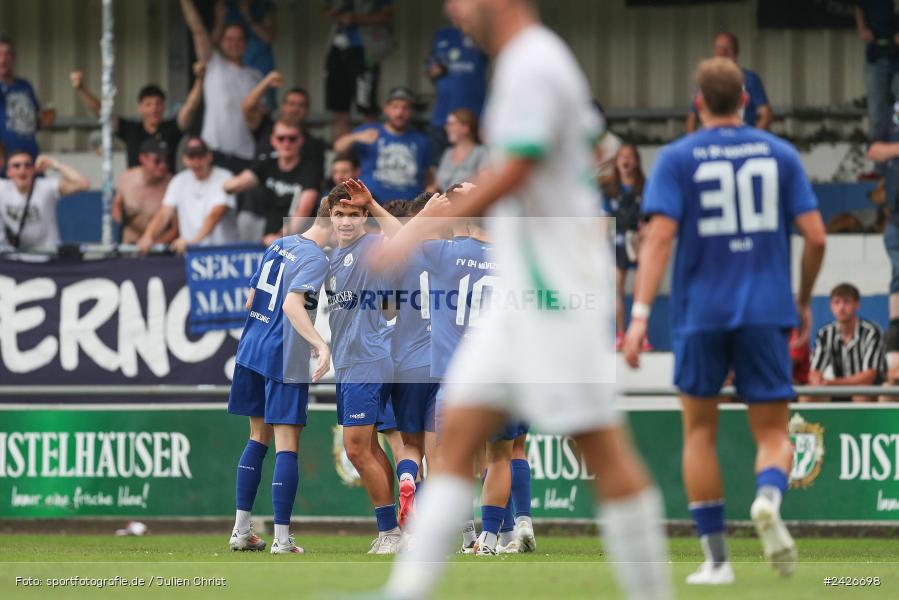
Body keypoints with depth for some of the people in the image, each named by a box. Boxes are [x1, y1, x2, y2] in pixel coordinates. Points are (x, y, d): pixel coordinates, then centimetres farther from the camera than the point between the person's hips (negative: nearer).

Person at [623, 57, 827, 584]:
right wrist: (803, 302, 17)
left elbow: (660, 236, -12)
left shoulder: (678, 159, 0)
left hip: (700, 311, -1)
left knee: (700, 431, 15)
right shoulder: (781, 154, 5)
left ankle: (716, 557, 11)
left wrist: (640, 314, -16)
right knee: (773, 435, 5)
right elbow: (816, 237, 1)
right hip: (767, 312, 1)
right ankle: (769, 497, -30)